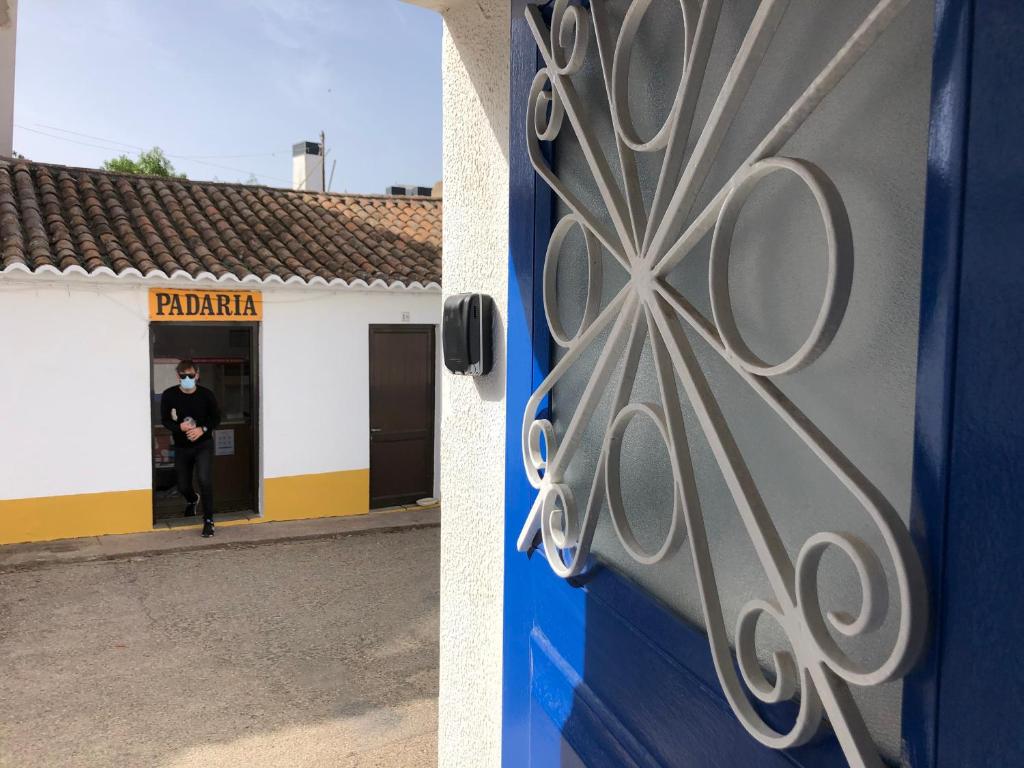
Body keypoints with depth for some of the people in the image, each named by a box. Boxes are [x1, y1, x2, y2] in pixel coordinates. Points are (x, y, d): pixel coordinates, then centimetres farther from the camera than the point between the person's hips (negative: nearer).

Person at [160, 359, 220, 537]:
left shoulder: (206, 394, -13)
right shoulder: (169, 395, -12)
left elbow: (216, 418, -1)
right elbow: (165, 420, -3)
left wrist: (202, 429, -19)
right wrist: (180, 427, -24)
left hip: (203, 444, -2)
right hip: (181, 447, 3)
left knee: (205, 480, -21)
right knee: (183, 486, 15)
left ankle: (208, 520, -4)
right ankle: (193, 500, 53)